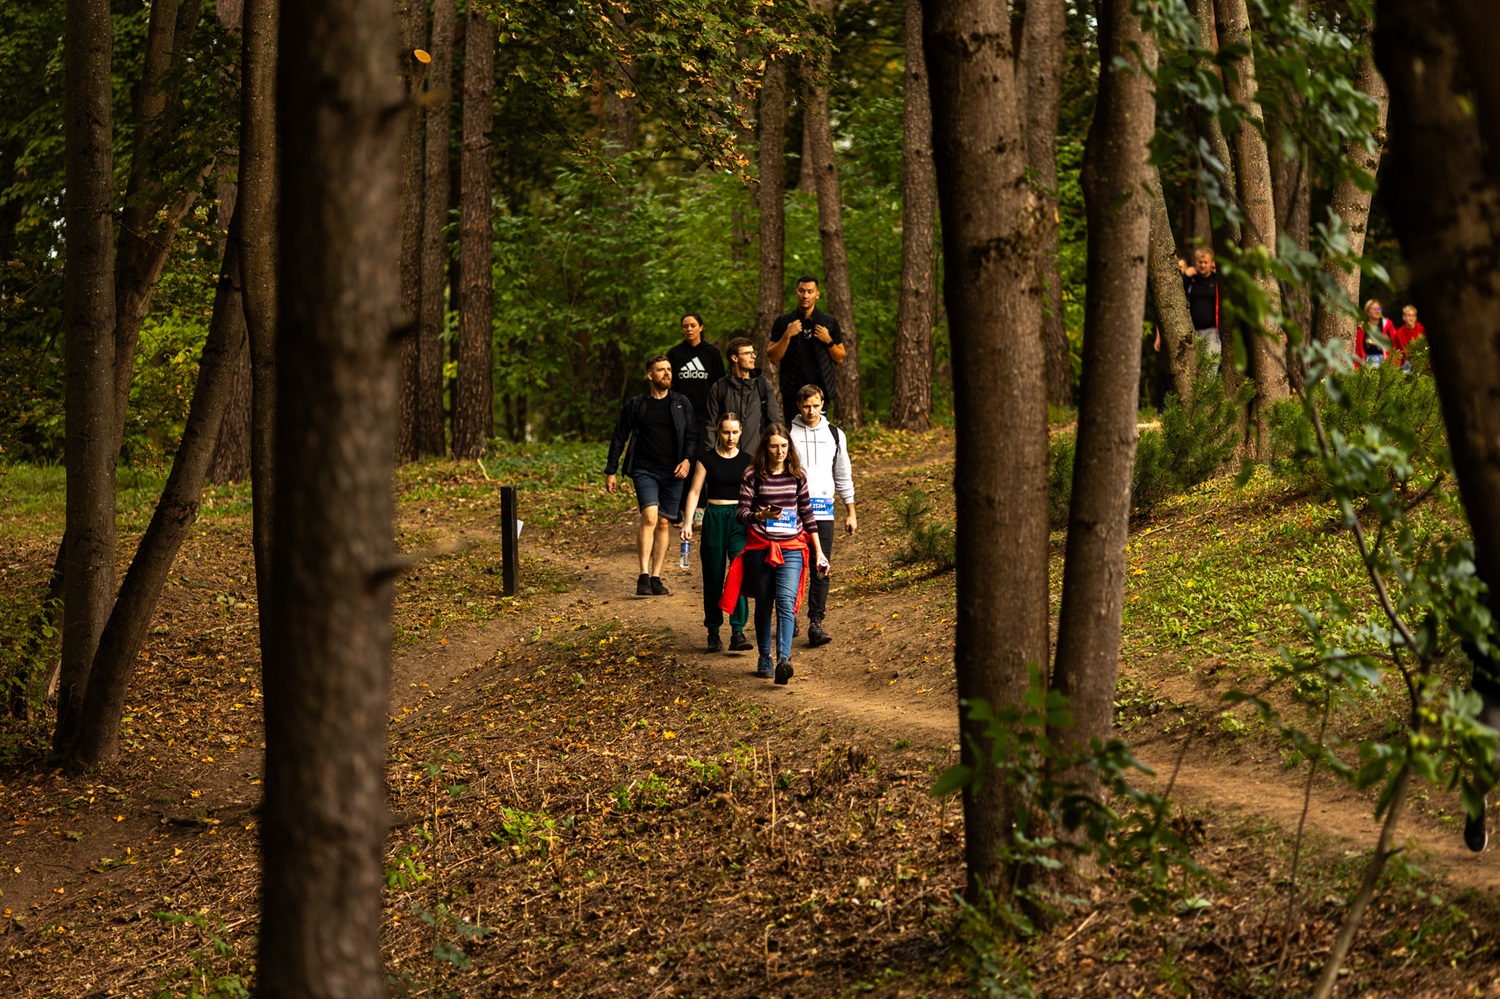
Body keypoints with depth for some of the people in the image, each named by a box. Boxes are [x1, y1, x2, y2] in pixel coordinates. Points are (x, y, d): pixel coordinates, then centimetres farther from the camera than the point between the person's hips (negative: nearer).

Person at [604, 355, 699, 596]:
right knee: (650, 517, -19)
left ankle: (656, 577, 13)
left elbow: (692, 435, 8)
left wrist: (687, 459, -11)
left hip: (672, 473, 2)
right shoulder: (635, 404, 5)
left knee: (663, 523, 5)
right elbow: (618, 438, 10)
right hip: (645, 470, -2)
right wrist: (610, 472, 7)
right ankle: (644, 576, -20)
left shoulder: (681, 403, 8)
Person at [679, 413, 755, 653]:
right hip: (714, 518, 0)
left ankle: (738, 633, -18)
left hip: (741, 520, 0)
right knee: (713, 580, 4)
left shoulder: (747, 460, 6)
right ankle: (713, 633, 14)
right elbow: (695, 491, 1)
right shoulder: (707, 459, 3)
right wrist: (687, 522, -9)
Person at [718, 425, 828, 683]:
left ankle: (783, 660, -27)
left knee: (786, 603, -15)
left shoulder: (797, 475, 4)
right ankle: (764, 660, 22)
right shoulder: (753, 475, -3)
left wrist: (819, 551, 11)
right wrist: (759, 516, -29)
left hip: (791, 548, 0)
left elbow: (807, 513, 11)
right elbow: (741, 512, -7)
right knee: (763, 604, 9)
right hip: (760, 547, 0)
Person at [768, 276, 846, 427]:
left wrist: (828, 341, -6)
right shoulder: (783, 322, 5)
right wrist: (787, 336, -13)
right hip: (792, 391, 0)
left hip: (820, 390, 0)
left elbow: (840, 359, 11)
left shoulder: (830, 322, 8)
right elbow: (773, 358, 0)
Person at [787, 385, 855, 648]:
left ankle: (816, 623, -5)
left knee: (821, 568, -5)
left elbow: (843, 475, 17)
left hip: (823, 510, 2)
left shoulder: (835, 435, 11)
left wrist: (850, 513, 14)